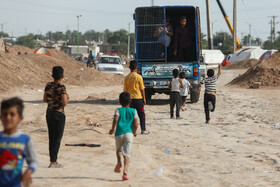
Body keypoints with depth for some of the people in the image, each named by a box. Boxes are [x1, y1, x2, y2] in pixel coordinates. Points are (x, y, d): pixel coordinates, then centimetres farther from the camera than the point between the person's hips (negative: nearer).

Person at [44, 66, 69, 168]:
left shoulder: (48, 86, 3)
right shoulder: (61, 87, -15)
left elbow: (45, 99, 12)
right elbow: (64, 103, -19)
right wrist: (67, 98, 0)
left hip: (49, 113, 6)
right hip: (59, 114, -6)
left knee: (51, 138, 13)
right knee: (57, 138, 1)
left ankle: (53, 161, 19)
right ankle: (53, 162, 0)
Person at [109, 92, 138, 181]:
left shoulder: (118, 110, 7)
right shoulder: (133, 111, 10)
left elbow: (115, 119, -13)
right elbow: (135, 124, 3)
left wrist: (112, 129, 1)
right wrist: (134, 132, 21)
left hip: (119, 134, 1)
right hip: (129, 134, 0)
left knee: (119, 149, 27)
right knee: (127, 154, -5)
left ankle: (119, 161, 0)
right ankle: (125, 171, -22)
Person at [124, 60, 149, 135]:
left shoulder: (127, 77, 0)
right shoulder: (139, 77, -9)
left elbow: (125, 89, 5)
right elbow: (142, 89, -6)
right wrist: (144, 98, 3)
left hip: (130, 98, 3)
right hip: (138, 98, -3)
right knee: (142, 114, 6)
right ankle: (143, 130, 6)